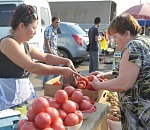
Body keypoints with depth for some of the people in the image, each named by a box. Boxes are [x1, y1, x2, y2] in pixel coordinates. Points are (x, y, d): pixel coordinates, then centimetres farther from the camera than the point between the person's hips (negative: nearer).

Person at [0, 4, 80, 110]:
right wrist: (61, 71, -20)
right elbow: (32, 67, -24)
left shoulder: (25, 45, 11)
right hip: (9, 97, -8)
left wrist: (67, 61, 6)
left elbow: (45, 57, 20)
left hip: (26, 91, 9)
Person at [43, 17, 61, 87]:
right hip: (50, 51, -10)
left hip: (54, 52, 10)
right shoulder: (49, 30, -16)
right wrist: (51, 53, -21)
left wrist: (57, 51, 18)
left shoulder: (55, 30, 13)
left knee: (58, 66, 15)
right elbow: (47, 43, -20)